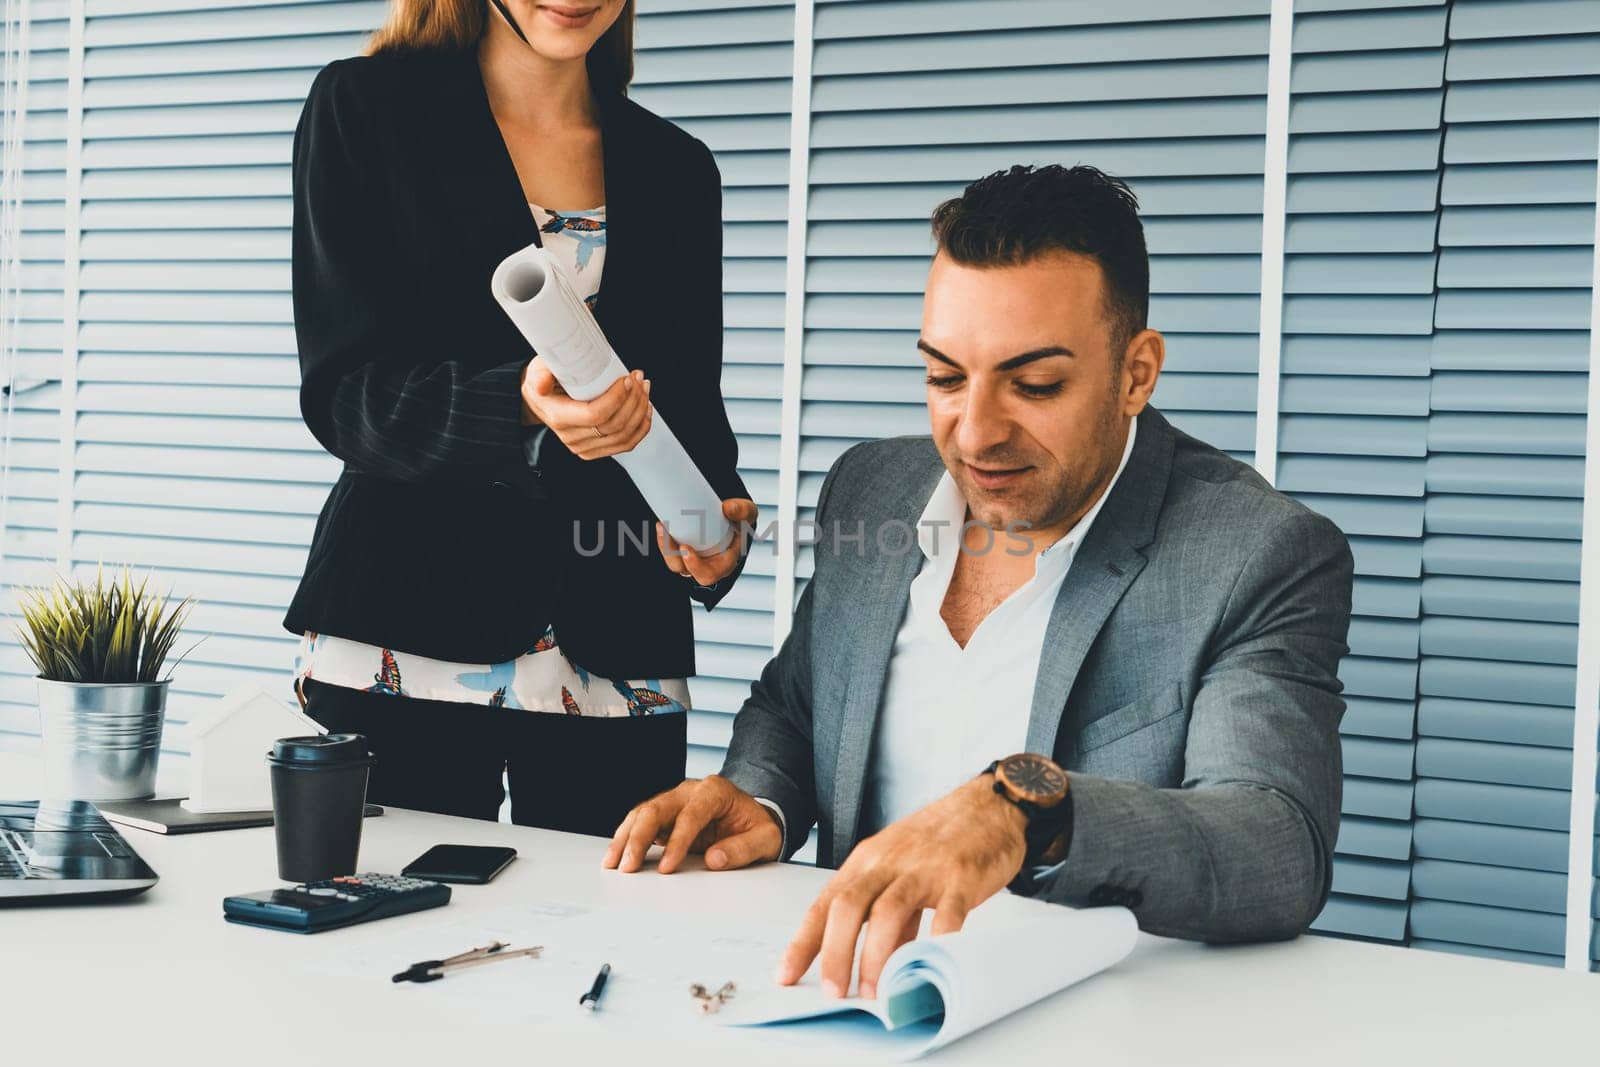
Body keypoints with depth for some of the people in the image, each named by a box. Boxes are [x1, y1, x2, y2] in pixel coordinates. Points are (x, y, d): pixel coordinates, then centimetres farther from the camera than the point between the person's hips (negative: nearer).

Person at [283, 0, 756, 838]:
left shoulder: (677, 170, 14)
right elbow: (341, 393, -5)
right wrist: (520, 407, -23)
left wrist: (716, 527, -5)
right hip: (401, 635, -2)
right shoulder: (362, 108, 3)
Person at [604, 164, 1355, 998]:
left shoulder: (1265, 561, -12)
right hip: (855, 989, 4)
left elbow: (1283, 854, -25)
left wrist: (1025, 806, -40)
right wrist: (757, 799, -1)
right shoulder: (868, 494, 7)